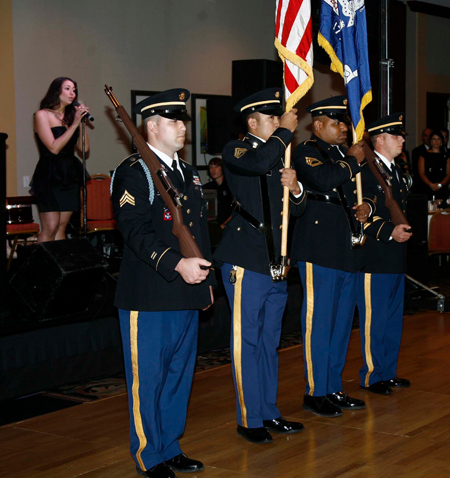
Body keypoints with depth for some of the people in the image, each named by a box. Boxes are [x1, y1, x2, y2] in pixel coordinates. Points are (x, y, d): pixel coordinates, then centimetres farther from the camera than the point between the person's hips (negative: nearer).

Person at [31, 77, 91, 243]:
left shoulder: (70, 116, 14)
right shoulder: (42, 115, -3)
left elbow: (84, 148, 8)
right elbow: (54, 148, -14)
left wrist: (81, 122, 0)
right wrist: (74, 124, -12)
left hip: (70, 175, 6)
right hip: (49, 175, -6)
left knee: (62, 226, 4)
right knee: (50, 227, -13)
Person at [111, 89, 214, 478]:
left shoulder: (188, 173, 18)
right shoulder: (133, 172, -8)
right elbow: (135, 231, -19)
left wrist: (206, 279, 20)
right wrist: (177, 264, -28)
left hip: (187, 297, 8)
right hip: (149, 297, -8)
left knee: (180, 375, 15)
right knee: (148, 378, 2)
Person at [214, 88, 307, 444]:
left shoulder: (281, 156, 16)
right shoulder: (235, 150, -3)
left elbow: (299, 210, 14)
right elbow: (260, 162, -28)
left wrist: (295, 188, -7)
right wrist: (286, 132, -13)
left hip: (276, 262, 7)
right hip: (246, 261, -7)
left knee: (270, 341, 14)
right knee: (247, 341, -1)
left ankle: (269, 413, 24)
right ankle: (249, 419, 8)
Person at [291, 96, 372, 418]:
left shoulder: (345, 155, 20)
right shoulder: (306, 152, -5)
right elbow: (324, 179, -26)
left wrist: (368, 207, 5)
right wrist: (352, 161, -10)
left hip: (349, 249, 8)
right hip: (320, 249, -8)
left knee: (342, 322, 13)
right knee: (319, 322, -3)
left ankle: (334, 388, 24)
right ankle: (316, 392, 6)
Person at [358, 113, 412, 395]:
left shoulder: (397, 171, 17)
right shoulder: (365, 170, -13)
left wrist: (405, 230, 13)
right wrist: (389, 232, -23)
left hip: (396, 259, 10)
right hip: (374, 259, -9)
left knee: (394, 319, 16)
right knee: (374, 321, -1)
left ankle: (389, 372, 27)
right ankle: (372, 376, 10)